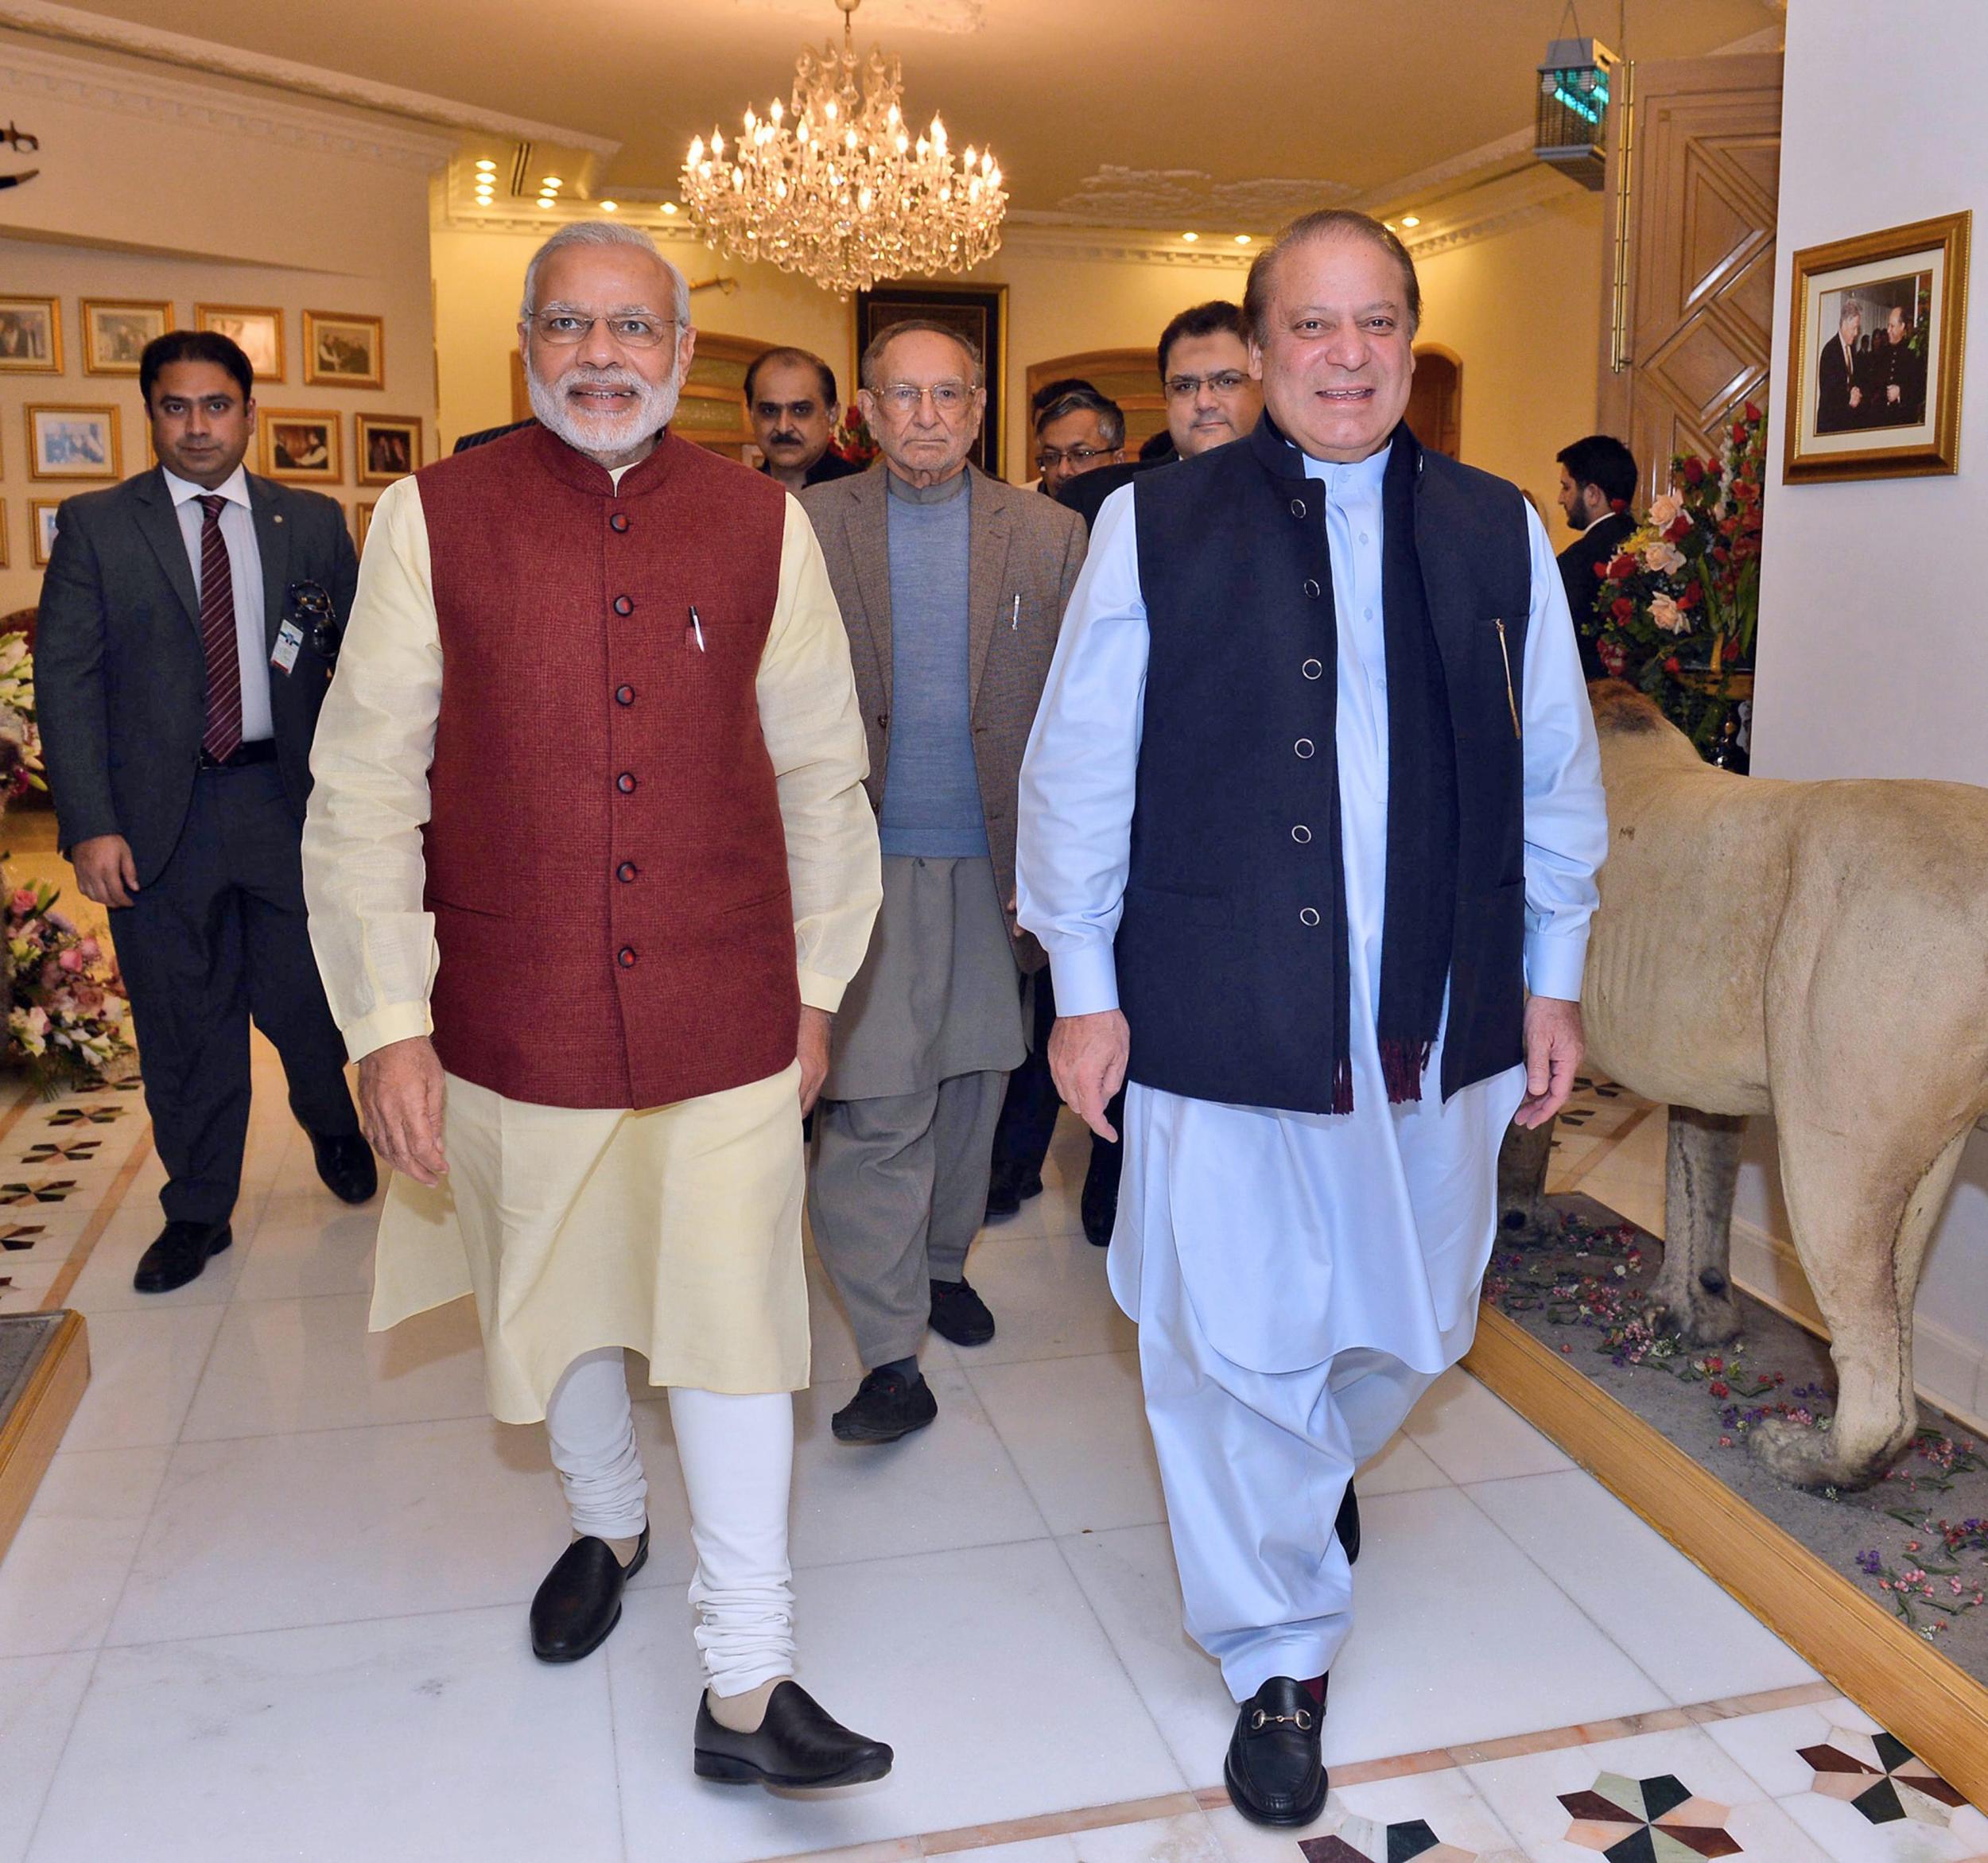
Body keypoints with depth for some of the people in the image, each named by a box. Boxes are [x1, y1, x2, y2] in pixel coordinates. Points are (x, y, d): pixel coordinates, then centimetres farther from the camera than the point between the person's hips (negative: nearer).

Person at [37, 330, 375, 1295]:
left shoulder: (313, 522, 6)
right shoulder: (95, 525, 3)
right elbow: (66, 682, -1)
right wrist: (90, 825, -10)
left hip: (290, 799, 0)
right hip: (157, 813, 0)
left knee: (301, 997, 4)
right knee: (184, 1023, 9)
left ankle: (331, 1120, 39)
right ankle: (198, 1209, 27)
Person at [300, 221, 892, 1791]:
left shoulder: (761, 523, 1)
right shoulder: (435, 520, -3)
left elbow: (820, 770, 7)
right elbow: (365, 786, -4)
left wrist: (815, 984, 8)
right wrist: (389, 1021, -8)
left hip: (729, 1018, 0)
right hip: (518, 1019, 1)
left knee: (734, 1329, 3)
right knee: (559, 1305, 20)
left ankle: (746, 1689, 17)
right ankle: (607, 1523, 50)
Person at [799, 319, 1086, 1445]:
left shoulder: (1048, 536, 4)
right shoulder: (808, 527, 1)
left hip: (995, 863, 2)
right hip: (865, 858, -2)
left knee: (971, 1082, 15)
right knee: (873, 1099, -6)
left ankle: (945, 1260, 38)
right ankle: (891, 1358, 3)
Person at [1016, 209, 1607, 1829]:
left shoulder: (1498, 530, 6)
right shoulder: (1156, 526, -1)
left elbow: (1554, 774, 11)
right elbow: (1079, 771, 0)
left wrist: (1552, 979, 10)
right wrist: (1085, 989, -2)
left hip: (1435, 1025, 3)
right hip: (1221, 1020, -2)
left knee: (1411, 1326, 18)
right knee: (1236, 1345, 6)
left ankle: (1321, 1467, 53)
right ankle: (1281, 1656, 29)